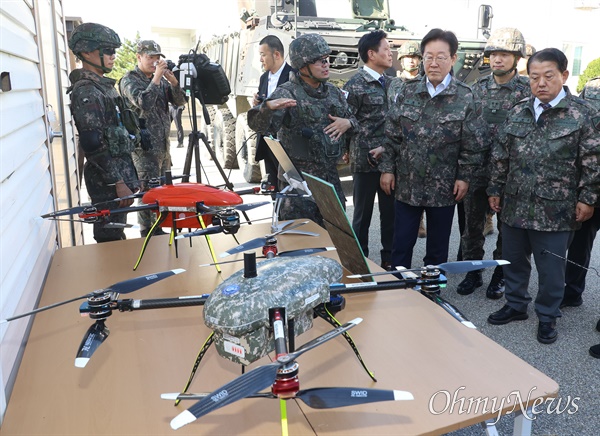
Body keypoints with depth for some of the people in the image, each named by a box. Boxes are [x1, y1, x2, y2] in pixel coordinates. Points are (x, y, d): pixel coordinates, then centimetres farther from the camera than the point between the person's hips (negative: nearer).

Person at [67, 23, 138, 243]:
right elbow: (93, 145, -22)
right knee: (110, 239, 1)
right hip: (107, 181, -9)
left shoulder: (103, 85, 14)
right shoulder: (86, 92, -16)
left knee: (116, 236, 18)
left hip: (119, 171, 9)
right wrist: (118, 182, -20)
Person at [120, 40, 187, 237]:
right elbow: (143, 103, -22)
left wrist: (173, 81, -9)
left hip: (163, 145, 7)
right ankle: (147, 233, 6)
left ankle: (158, 229, 25)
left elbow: (180, 101, 6)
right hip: (145, 147, -7)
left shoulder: (160, 80, 14)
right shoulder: (129, 80, -5)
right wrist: (156, 78, -19)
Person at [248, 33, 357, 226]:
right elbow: (258, 124, -24)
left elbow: (353, 118, 22)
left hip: (330, 177, 6)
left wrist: (347, 122, -3)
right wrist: (268, 106, -46)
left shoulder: (333, 92, 9)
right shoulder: (288, 92, -11)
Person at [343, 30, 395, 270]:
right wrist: (371, 155, -10)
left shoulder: (392, 83, 11)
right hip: (366, 161, -5)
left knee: (391, 213, 12)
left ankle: (389, 261, 26)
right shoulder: (355, 85, -7)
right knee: (362, 215, 5)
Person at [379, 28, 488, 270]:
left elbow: (474, 144, -4)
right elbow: (391, 135, 4)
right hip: (406, 184, 2)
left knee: (437, 249, 13)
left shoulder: (465, 98, -5)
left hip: (444, 188, -2)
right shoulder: (407, 93, 2)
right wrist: (387, 168, 0)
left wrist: (464, 177, -7)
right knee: (400, 245, 10)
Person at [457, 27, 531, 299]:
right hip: (477, 168, 3)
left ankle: (500, 275, 25)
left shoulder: (528, 91, -4)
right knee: (472, 223, 9)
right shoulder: (477, 88, 5)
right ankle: (473, 272, 24)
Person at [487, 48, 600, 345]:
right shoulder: (518, 112, 7)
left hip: (555, 211, -4)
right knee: (514, 260, 16)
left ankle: (547, 317, 27)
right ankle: (516, 305, 35)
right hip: (515, 206, 4)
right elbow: (500, 156, 11)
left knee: (551, 269, 8)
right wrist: (495, 189, 10)